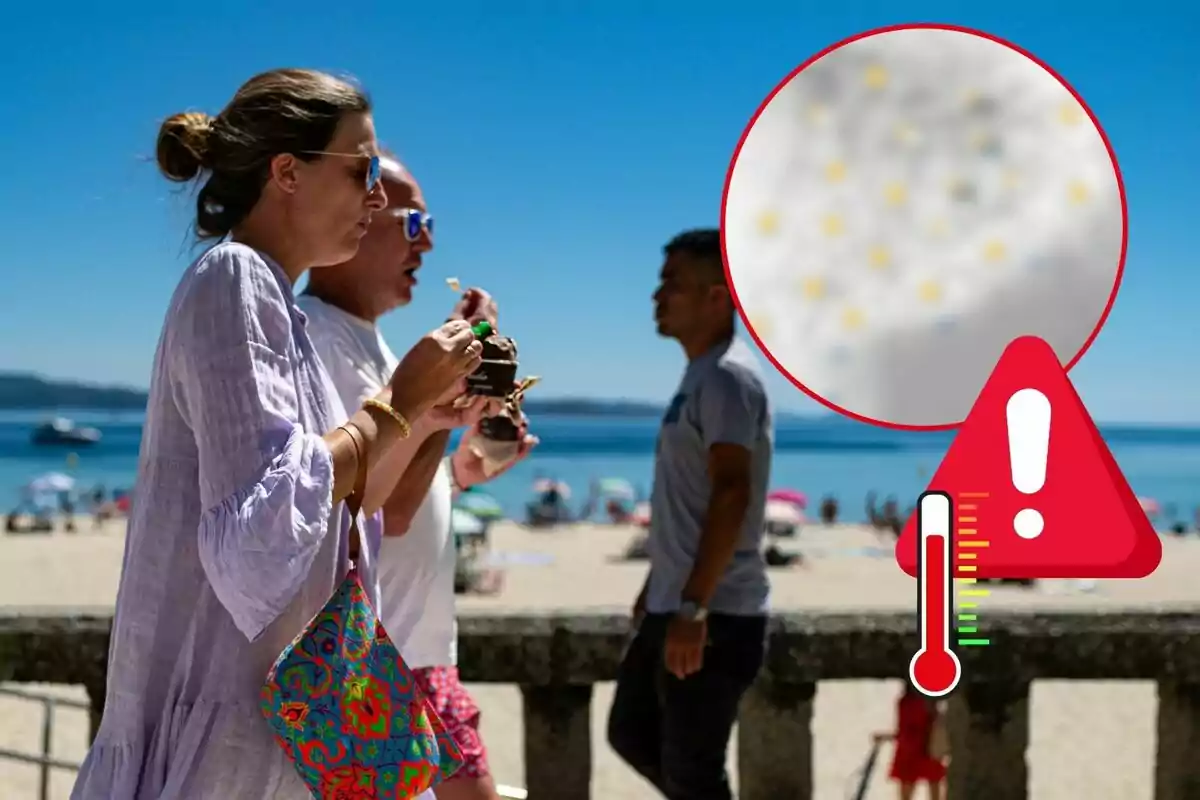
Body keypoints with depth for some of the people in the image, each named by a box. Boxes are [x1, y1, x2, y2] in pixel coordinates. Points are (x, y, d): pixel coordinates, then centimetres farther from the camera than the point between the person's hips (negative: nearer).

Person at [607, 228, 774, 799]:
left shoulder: (727, 377, -16)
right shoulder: (700, 375, 15)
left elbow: (731, 495, -25)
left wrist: (693, 608, -29)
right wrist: (657, 585, 27)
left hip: (713, 617, -10)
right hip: (673, 608, 10)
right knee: (630, 735, 19)